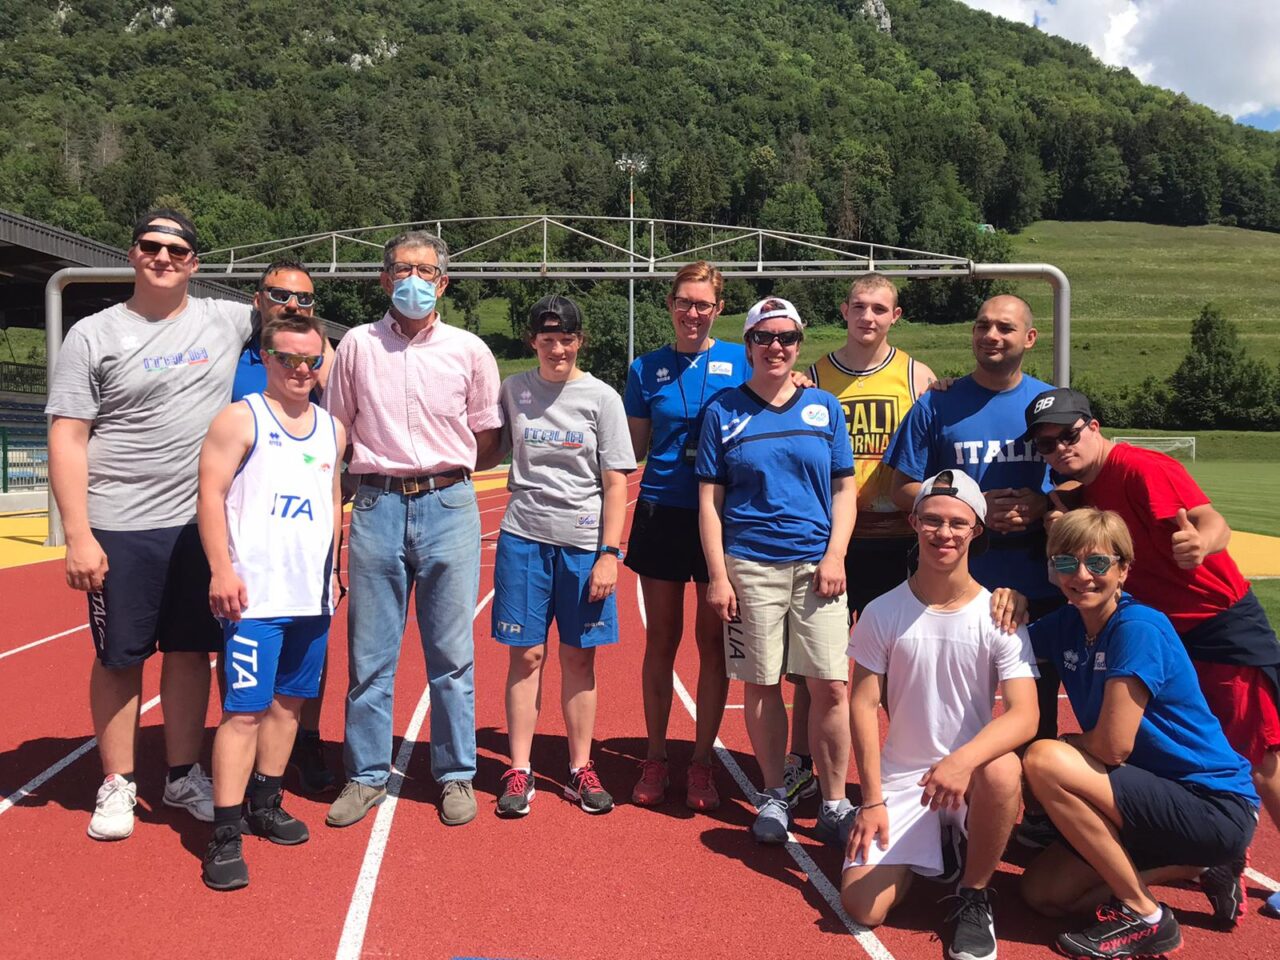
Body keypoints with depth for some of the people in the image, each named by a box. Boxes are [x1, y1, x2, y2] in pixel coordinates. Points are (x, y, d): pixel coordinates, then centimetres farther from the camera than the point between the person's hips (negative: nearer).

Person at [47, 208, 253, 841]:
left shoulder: (228, 320, 5)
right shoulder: (94, 335, -1)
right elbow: (67, 442, -4)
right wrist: (77, 535, -11)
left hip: (202, 524, 2)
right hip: (121, 529, -2)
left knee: (191, 652, 11)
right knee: (119, 658, 6)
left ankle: (183, 776, 26)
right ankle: (117, 784, 22)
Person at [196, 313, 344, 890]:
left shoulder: (332, 429, 13)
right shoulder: (240, 420, -4)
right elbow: (211, 495, -9)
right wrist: (222, 570, -16)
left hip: (312, 594, 6)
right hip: (255, 594, -6)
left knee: (290, 700, 13)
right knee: (244, 708, -6)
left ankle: (264, 805, 28)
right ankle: (224, 836, 0)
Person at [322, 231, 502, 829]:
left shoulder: (470, 351, 6)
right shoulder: (356, 346, 7)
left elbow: (489, 443, 12)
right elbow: (336, 433, 14)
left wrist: (443, 468, 5)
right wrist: (387, 466, 5)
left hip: (449, 508, 0)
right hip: (377, 507, 1)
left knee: (452, 655, 5)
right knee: (369, 655, 6)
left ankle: (456, 775, 18)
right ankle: (367, 776, 19)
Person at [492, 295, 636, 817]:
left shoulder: (602, 397, 0)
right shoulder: (512, 390, 5)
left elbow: (616, 484, -1)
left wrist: (609, 554, -7)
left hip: (584, 540, -1)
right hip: (524, 536, 1)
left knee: (579, 657, 6)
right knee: (526, 654, 3)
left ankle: (581, 769, 18)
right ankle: (519, 771, 13)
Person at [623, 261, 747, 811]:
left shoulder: (739, 361, 2)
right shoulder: (647, 369, 7)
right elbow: (634, 450, 11)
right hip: (662, 514, 1)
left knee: (712, 640, 5)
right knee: (661, 639, 8)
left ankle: (703, 762, 19)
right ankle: (655, 759, 22)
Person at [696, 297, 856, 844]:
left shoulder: (824, 408, 9)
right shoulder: (724, 411, 5)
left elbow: (845, 490, 10)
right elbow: (709, 500, 3)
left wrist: (835, 556, -3)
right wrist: (717, 575, -3)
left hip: (816, 563, 1)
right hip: (750, 566, -1)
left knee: (830, 687, -2)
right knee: (760, 685, 6)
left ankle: (834, 802, 13)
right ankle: (773, 796, 22)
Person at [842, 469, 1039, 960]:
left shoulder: (999, 616, -8)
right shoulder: (883, 613, -5)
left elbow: (1024, 714, -19)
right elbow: (864, 705, -3)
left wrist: (963, 759, -38)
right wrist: (873, 800, -9)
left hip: (973, 768, -1)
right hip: (901, 776, 2)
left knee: (1003, 771, -38)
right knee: (861, 908, -13)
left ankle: (974, 894, -8)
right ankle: (931, 849, 22)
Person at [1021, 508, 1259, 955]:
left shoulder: (1138, 628, -22)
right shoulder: (1068, 624, 1)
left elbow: (1113, 747, -25)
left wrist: (1064, 744, -4)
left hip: (1217, 809, -8)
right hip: (1164, 794, 9)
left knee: (1043, 761, -25)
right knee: (1043, 893, 7)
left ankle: (1143, 915, -9)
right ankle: (1194, 865, 16)